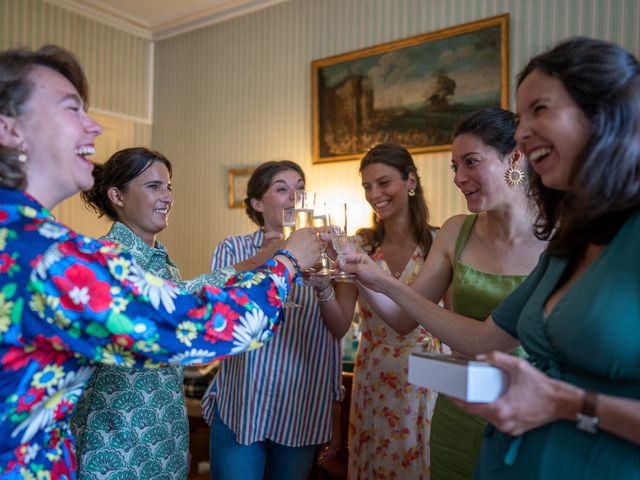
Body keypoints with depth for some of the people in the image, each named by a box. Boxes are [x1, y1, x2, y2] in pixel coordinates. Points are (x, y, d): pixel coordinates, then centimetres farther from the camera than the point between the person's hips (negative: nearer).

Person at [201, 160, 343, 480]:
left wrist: (335, 416, 10)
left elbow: (333, 341, 8)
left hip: (303, 418, 3)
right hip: (239, 412, -2)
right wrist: (263, 259, -30)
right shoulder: (233, 249, -2)